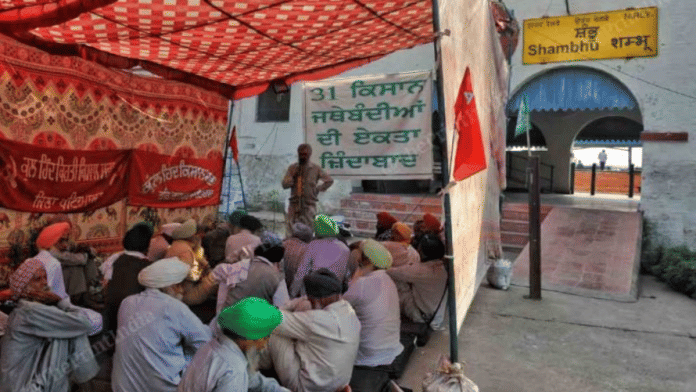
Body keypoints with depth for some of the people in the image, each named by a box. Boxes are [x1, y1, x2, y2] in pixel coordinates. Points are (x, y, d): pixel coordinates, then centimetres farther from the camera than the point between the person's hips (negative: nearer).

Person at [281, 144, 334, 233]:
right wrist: (293, 176, -11)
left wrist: (318, 189, 5)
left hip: (309, 205, -2)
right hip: (294, 204, 2)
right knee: (291, 231, -2)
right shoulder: (292, 168, 8)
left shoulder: (315, 168, 3)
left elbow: (329, 180, 11)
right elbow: (284, 185, 3)